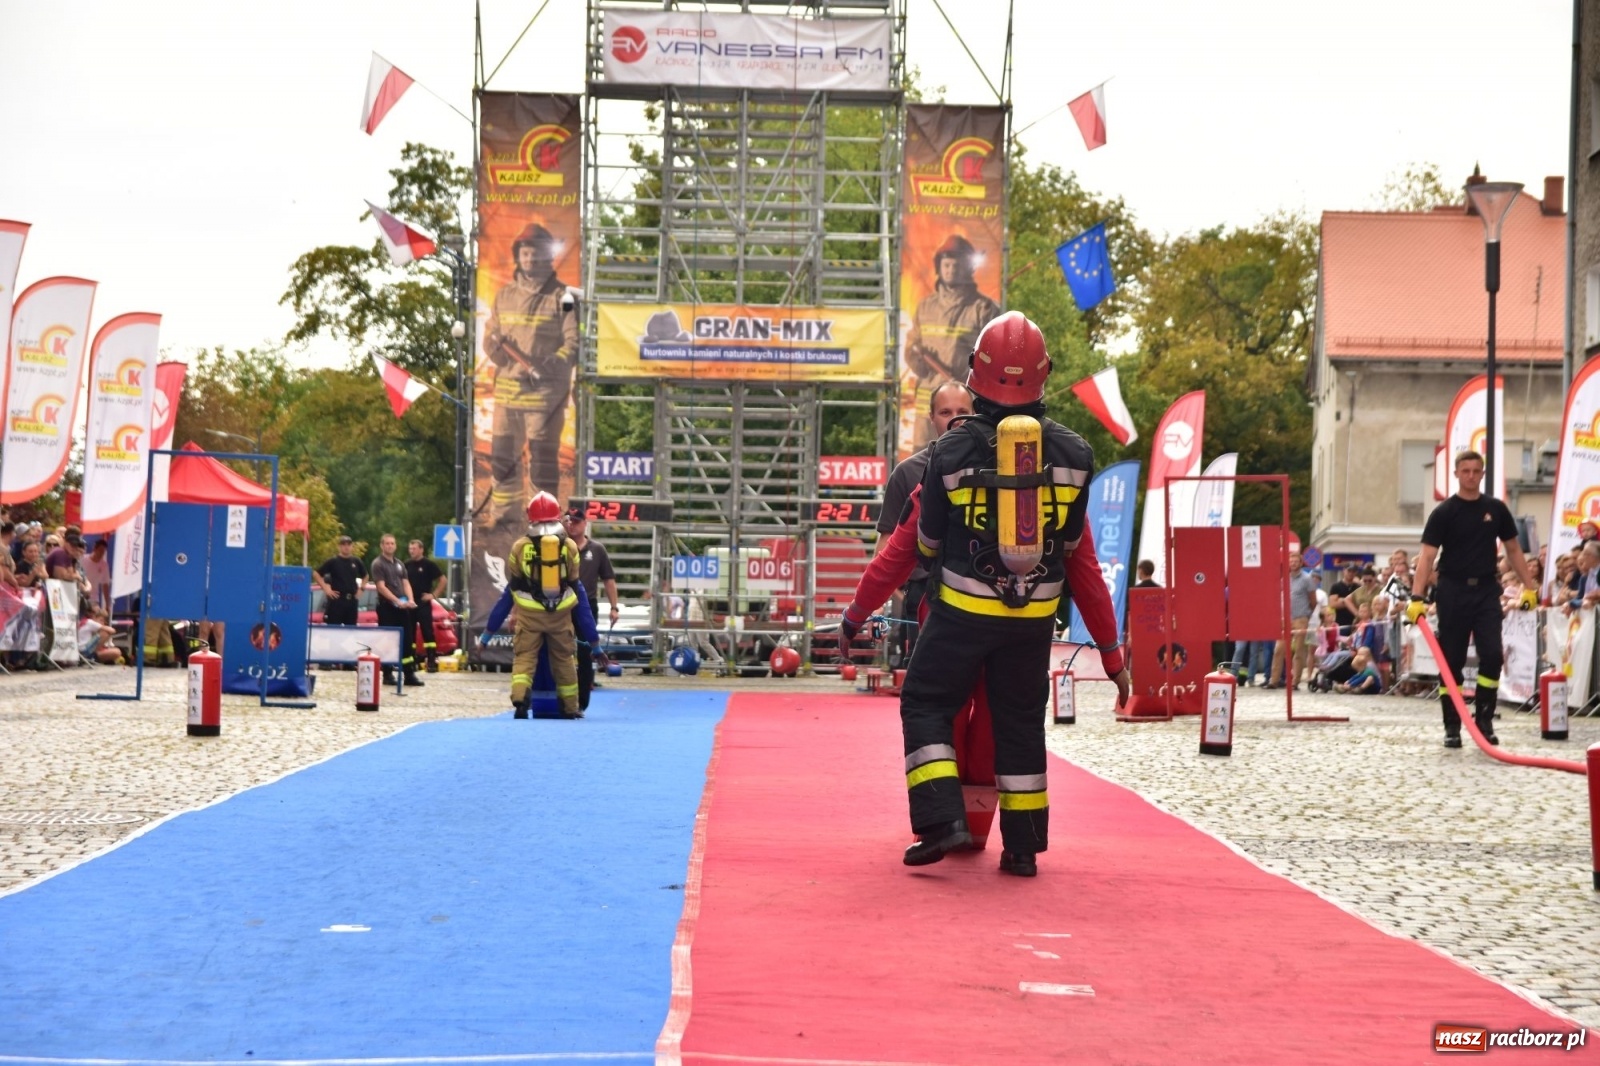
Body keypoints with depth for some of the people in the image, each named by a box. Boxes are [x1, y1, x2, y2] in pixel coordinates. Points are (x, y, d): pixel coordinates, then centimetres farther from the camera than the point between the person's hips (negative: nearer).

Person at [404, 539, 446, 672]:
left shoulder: (429, 564, -3)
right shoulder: (406, 565, 10)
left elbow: (442, 580, -2)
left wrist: (434, 594, -7)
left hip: (423, 603, -5)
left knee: (427, 631, -9)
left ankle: (432, 661, -10)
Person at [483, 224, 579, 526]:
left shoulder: (562, 297, -3)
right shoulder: (504, 294, 13)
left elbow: (574, 343, -7)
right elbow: (490, 335, 16)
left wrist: (550, 366, -22)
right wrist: (494, 346, -8)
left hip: (545, 391, -5)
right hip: (507, 388, 5)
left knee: (543, 459, -3)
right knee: (502, 456, 9)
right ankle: (501, 514, 21)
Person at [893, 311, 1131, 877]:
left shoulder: (952, 451, -11)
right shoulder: (1073, 452, -4)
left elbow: (928, 542, 1)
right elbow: (1072, 541, 8)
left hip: (963, 609, -3)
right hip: (1035, 613, 3)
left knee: (925, 704, 10)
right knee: (1021, 719, 14)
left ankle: (942, 819, -6)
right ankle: (1023, 845, 15)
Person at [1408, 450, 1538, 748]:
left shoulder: (1496, 509, 7)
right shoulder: (1444, 513, -3)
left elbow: (1513, 549, 15)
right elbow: (1427, 555, -9)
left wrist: (1529, 587, 9)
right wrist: (1417, 596, -20)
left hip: (1486, 590, 2)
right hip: (1453, 590, -2)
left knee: (1492, 655, -8)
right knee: (1452, 660, 1)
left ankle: (1484, 720, 3)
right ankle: (1452, 726, 8)